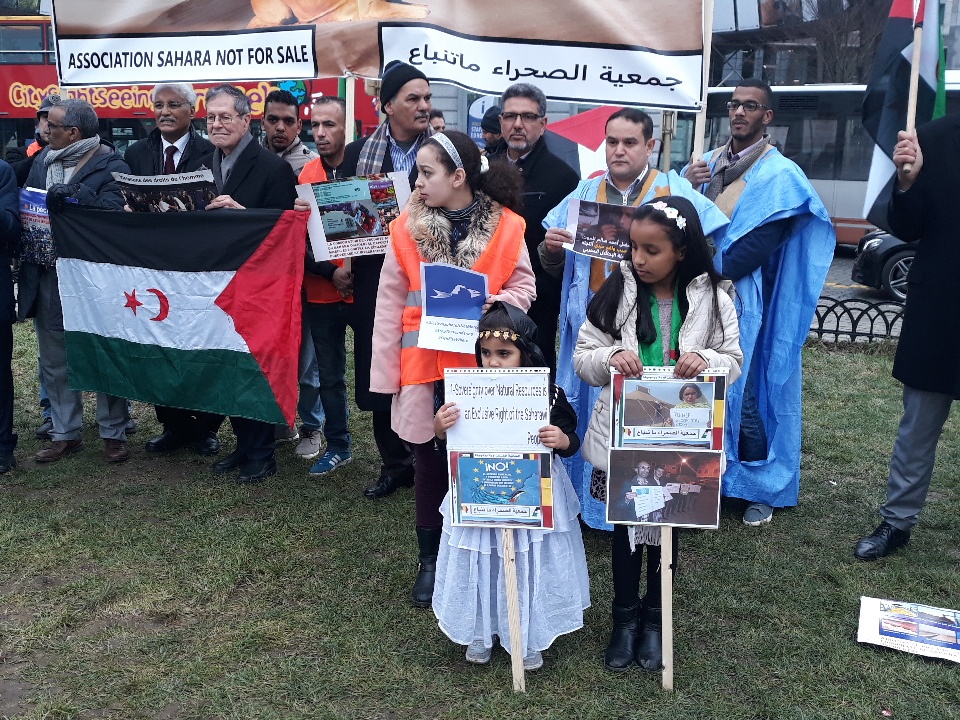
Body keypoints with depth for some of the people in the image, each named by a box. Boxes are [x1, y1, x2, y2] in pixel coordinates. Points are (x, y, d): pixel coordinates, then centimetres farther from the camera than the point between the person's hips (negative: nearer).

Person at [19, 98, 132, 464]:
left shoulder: (110, 165, -8)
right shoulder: (42, 160, 12)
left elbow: (115, 211, -22)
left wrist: (75, 195, -31)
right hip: (47, 278, 7)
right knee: (54, 362, 14)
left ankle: (114, 433, 18)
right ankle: (65, 434, 26)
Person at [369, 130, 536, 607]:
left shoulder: (506, 226, -5)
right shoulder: (406, 228, -3)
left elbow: (523, 286, 4)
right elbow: (389, 307, -2)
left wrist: (494, 304, -18)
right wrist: (385, 375, -4)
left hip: (483, 365, 0)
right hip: (424, 366, 1)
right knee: (429, 463, 12)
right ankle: (430, 561, 29)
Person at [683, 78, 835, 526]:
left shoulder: (779, 175, -5)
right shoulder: (707, 162, 13)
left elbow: (763, 244, -14)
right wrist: (684, 186, -8)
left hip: (739, 299, -5)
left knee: (739, 394, -3)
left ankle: (762, 487, 13)